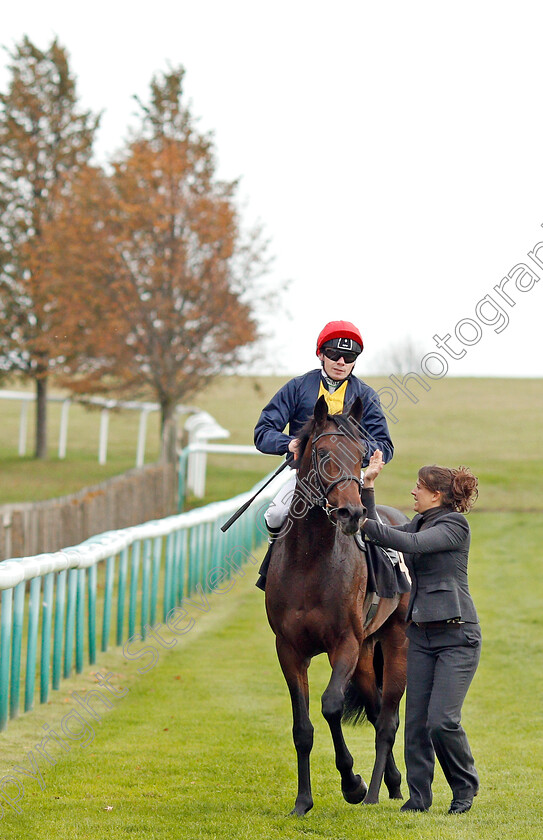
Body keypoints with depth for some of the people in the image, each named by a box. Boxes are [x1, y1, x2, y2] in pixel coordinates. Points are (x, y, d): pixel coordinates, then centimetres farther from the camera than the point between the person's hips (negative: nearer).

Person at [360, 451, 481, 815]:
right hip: (421, 635, 7)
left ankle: (466, 785, 9)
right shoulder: (420, 523, 14)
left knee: (442, 720, -13)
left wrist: (362, 523, -22)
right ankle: (419, 795, 10)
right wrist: (368, 484, 13)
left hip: (457, 636, -7)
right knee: (416, 721, 2)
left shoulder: (455, 525, -10)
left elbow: (412, 544, -22)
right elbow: (377, 531, 20)